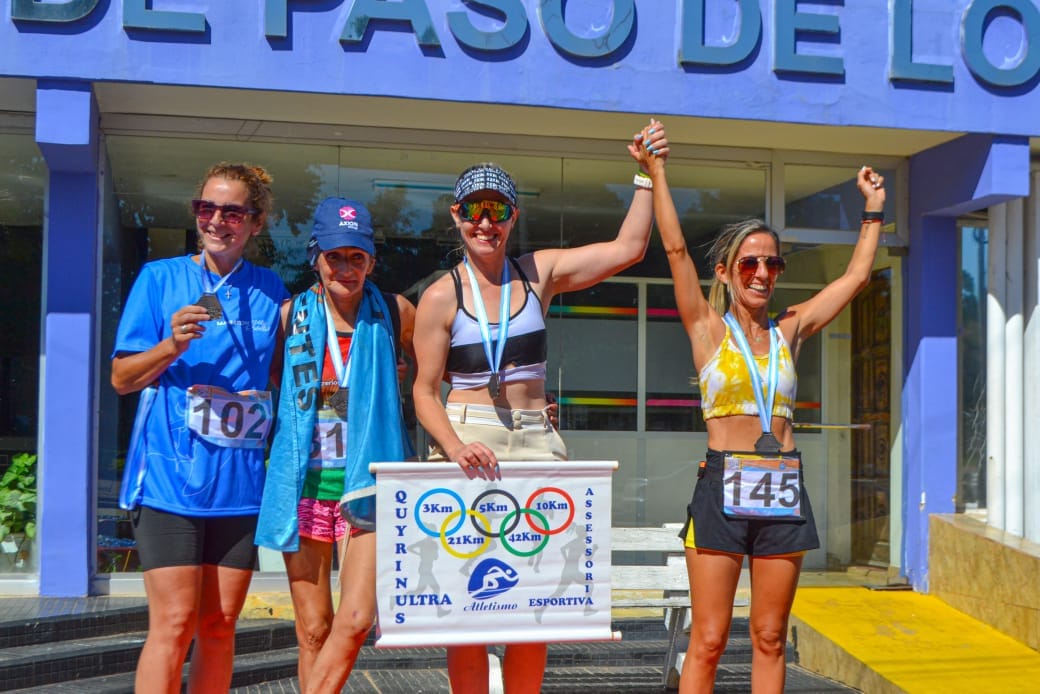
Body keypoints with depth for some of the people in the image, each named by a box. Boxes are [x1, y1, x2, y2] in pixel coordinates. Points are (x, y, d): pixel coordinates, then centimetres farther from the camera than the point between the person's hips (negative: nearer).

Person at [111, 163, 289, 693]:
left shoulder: (269, 290, 10)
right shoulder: (160, 278, 2)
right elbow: (121, 379, 0)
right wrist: (173, 346, -16)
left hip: (240, 480, 3)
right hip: (170, 474, -3)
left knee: (219, 624, 8)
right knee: (174, 622, -7)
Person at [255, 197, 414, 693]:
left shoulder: (394, 314, 2)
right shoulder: (291, 315, 3)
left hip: (367, 482, -1)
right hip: (304, 483, 1)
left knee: (356, 619, -13)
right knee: (313, 629, 5)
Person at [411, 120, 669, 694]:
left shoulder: (540, 272, 7)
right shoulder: (442, 295, 1)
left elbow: (628, 247, 4)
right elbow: (424, 391, -1)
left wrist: (646, 174, 0)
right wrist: (456, 447, -17)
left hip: (536, 439, 2)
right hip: (469, 439, -2)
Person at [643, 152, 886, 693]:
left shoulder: (789, 330, 12)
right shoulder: (708, 328, 2)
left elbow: (856, 275, 18)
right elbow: (675, 248, -5)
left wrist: (873, 209, 22)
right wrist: (655, 174, -7)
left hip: (784, 492, 4)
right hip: (724, 488, -4)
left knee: (769, 638, 9)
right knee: (708, 640, -2)